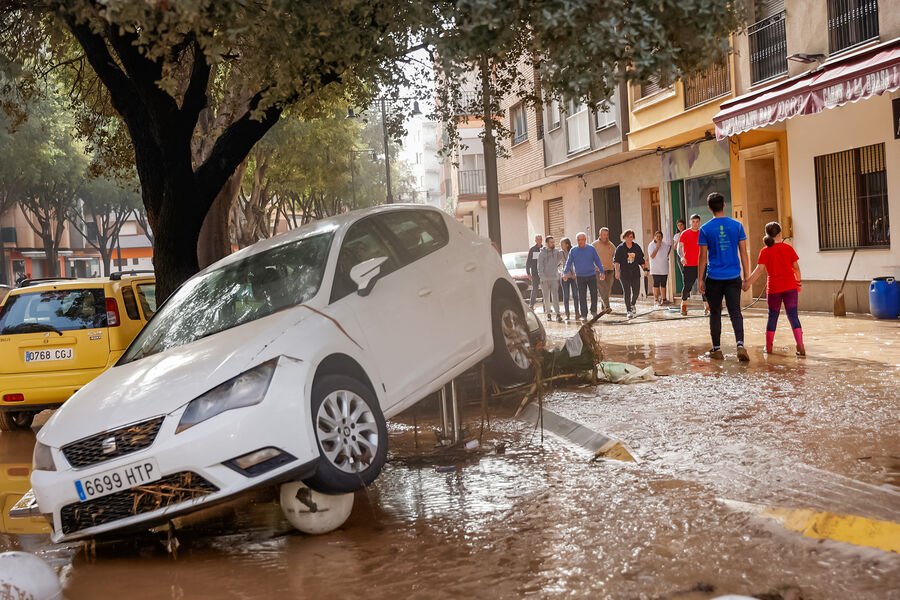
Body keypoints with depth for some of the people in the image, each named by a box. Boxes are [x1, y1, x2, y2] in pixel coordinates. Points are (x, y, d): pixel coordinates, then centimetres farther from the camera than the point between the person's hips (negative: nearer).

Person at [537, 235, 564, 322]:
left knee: (555, 296, -8)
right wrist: (542, 277, -11)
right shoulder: (542, 253, -1)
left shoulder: (557, 251, 4)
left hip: (554, 278, 0)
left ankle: (558, 314, -13)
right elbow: (540, 266, -2)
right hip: (545, 279, 0)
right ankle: (548, 314, 15)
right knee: (546, 298, 6)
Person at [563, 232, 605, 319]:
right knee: (582, 297, -1)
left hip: (592, 276, 0)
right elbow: (569, 263, 8)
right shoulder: (573, 251, 3)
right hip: (580, 277, 0)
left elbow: (597, 261, 6)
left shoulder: (591, 249, 2)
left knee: (594, 294, 0)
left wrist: (602, 272, 5)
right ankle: (584, 315, 5)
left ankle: (593, 311, 20)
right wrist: (565, 273, 0)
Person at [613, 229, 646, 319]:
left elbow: (641, 261, 13)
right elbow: (617, 261, -4)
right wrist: (617, 272, -13)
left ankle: (632, 305, 31)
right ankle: (629, 311, 4)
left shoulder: (637, 247, 9)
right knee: (627, 292, -3)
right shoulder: (620, 248, 0)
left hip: (635, 273, 3)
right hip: (624, 273, -3)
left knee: (636, 292, 2)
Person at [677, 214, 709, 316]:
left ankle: (706, 307, 2)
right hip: (688, 265, -2)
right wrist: (682, 256, -25)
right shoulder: (685, 233, 1)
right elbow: (680, 247, -7)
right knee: (687, 286, -2)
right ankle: (683, 306, 15)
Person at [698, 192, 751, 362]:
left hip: (714, 278, -1)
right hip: (733, 277, 1)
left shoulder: (705, 229, -4)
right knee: (735, 312, 2)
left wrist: (701, 280, 5)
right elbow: (743, 253, 2)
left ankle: (717, 349, 14)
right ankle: (740, 345, -16)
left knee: (715, 313, 9)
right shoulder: (737, 225, 1)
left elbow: (703, 257, -1)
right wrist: (747, 276, 8)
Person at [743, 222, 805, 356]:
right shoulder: (788, 248, 3)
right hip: (790, 285, 0)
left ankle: (768, 347, 19)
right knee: (793, 316, 0)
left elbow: (759, 269, -11)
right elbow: (796, 267, 8)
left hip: (773, 287, 0)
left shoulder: (765, 251, -2)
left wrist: (748, 282, -9)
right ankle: (800, 347, -10)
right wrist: (798, 281, 24)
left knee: (773, 316, 13)